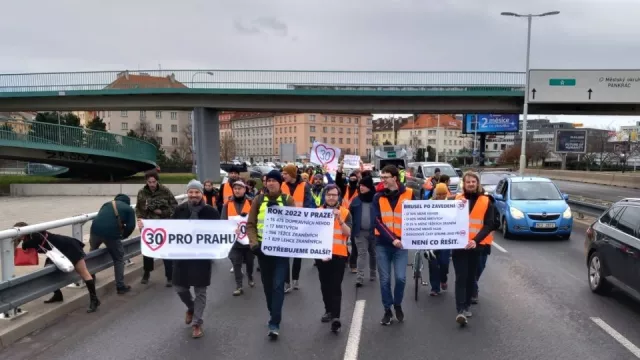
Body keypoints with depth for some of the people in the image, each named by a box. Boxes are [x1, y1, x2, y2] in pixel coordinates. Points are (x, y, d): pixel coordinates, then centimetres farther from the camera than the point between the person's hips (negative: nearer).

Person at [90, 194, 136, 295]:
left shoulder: (107, 204, 30)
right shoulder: (129, 209, 18)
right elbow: (131, 226, 8)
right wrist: (122, 236, 26)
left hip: (95, 229, 4)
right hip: (111, 233, -4)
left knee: (93, 252, 32)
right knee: (119, 259, 13)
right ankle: (120, 286, 14)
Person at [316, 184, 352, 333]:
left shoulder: (345, 212, -1)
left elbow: (348, 233, -10)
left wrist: (340, 219, -24)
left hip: (339, 254, -3)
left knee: (335, 286, -7)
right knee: (325, 285, 13)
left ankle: (336, 317, -9)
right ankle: (328, 310, 29)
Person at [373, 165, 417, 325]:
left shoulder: (408, 194, -1)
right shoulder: (378, 197, 1)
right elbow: (377, 221, -6)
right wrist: (392, 239, -15)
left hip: (401, 243, -1)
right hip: (382, 243, 1)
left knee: (401, 277, -4)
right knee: (384, 279, 5)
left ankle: (398, 305, 23)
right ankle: (387, 310, 22)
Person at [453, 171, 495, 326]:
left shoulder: (486, 202, 1)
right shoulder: (456, 199, 6)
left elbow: (489, 225, -6)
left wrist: (476, 240, -20)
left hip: (476, 245, 0)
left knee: (471, 277, 12)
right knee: (461, 277, -6)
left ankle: (467, 305, 28)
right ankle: (461, 310, -10)